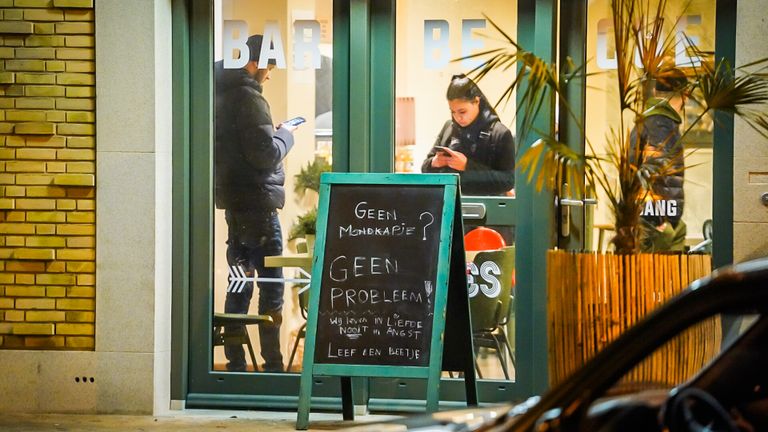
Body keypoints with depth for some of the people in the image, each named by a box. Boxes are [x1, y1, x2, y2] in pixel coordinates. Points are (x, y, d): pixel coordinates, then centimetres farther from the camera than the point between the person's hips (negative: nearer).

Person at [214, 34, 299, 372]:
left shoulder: (223, 94, 13)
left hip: (233, 201, 9)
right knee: (271, 287, -5)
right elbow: (265, 154, -20)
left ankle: (235, 362, 15)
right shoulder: (249, 98, -15)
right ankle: (272, 364, -5)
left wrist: (276, 133, 11)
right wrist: (285, 134, -3)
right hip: (257, 202, -9)